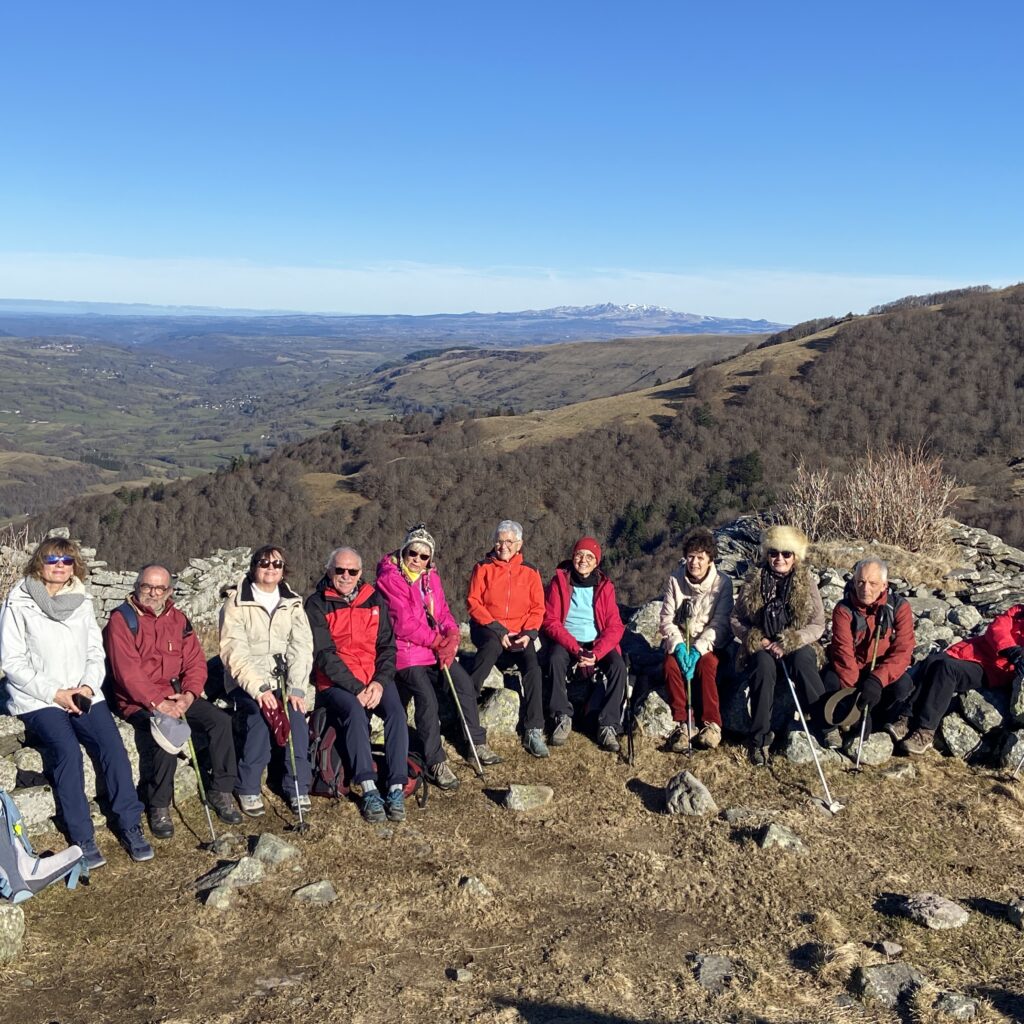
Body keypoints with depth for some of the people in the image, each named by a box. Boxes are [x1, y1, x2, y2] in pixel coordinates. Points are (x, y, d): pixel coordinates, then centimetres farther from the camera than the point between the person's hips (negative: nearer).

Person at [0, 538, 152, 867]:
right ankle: (82, 838, -17)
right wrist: (54, 693, -14)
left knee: (113, 745, -19)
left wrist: (87, 686, -8)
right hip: (37, 699, -3)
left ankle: (130, 825, -9)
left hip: (83, 695, 3)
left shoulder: (82, 602, 11)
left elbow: (95, 652, 11)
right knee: (67, 749, -27)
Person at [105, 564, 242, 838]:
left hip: (178, 695, 5)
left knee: (221, 720, -15)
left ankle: (220, 791, -2)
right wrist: (157, 703, -24)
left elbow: (195, 661, 7)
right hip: (138, 700, -5)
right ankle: (158, 807, -15)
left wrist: (189, 695, -12)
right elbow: (127, 671, -15)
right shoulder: (121, 620, -5)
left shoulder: (178, 620, 12)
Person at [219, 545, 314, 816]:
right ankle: (248, 789, -11)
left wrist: (296, 688, -16)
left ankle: (297, 787, -10)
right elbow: (234, 652, -11)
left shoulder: (293, 605, 10)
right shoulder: (236, 603, -1)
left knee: (297, 715, -24)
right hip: (247, 681, -3)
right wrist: (259, 688, -23)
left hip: (284, 679, 3)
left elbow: (301, 647, -1)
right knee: (259, 716, -29)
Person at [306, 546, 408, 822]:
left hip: (375, 679, 3)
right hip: (335, 682, -3)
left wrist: (380, 682, -11)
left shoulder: (375, 600, 10)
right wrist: (356, 688, -18)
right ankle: (369, 789, -30)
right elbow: (324, 654, -10)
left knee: (396, 711, -24)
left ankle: (396, 789, -24)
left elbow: (387, 646, 7)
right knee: (355, 712, -32)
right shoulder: (317, 605, -2)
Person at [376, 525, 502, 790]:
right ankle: (436, 763, -15)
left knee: (465, 682, -4)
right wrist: (439, 642, -11)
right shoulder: (390, 578, -12)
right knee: (427, 698, -23)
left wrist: (451, 639, -9)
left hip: (436, 647, 7)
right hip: (405, 650, -7)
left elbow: (443, 611, 11)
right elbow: (404, 624, -17)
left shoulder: (430, 576, 11)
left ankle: (476, 743, 13)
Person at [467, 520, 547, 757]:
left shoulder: (530, 571, 10)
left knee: (532, 664, -26)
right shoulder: (483, 568, 3)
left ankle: (533, 731, -24)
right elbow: (474, 603, -3)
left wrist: (528, 633, -11)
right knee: (492, 646, -37)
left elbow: (538, 608, 8)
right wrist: (497, 630, -14)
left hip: (519, 633, 2)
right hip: (488, 629, -2)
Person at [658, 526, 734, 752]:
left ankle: (712, 724, -23)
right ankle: (680, 723, -22)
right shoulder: (675, 580, 0)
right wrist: (678, 645, -21)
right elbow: (666, 619, -4)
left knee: (707, 664, -33)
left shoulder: (722, 583, -6)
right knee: (671, 664, -29)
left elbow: (719, 623, -12)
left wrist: (698, 649, -25)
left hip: (709, 643, -1)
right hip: (679, 640, 2)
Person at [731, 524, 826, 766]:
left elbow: (818, 624, -3)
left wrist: (788, 642, -17)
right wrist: (757, 639, -12)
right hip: (761, 649, 0)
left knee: (802, 660, -35)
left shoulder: (806, 582, 0)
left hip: (797, 647, 0)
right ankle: (760, 739, -29)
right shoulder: (753, 581, 2)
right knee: (764, 666, -34)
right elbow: (736, 618, 5)